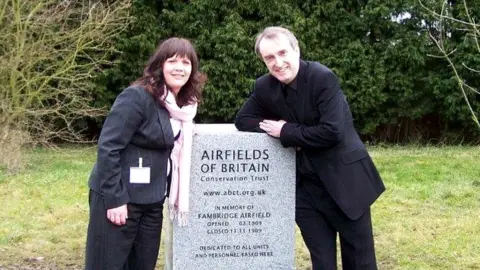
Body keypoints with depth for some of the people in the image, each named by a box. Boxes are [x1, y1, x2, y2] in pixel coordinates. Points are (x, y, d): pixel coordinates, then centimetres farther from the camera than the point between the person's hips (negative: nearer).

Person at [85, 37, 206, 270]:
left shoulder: (183, 103, 8)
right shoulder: (137, 97, -16)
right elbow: (108, 147, -19)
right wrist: (114, 198, -20)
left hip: (151, 200, 8)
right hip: (119, 198, -8)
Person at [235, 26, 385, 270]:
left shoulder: (323, 78, -16)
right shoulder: (265, 87, 1)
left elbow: (332, 132, -24)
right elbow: (242, 120, 7)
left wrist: (286, 132, -16)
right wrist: (281, 130, -10)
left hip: (344, 180, -4)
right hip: (306, 186, 5)